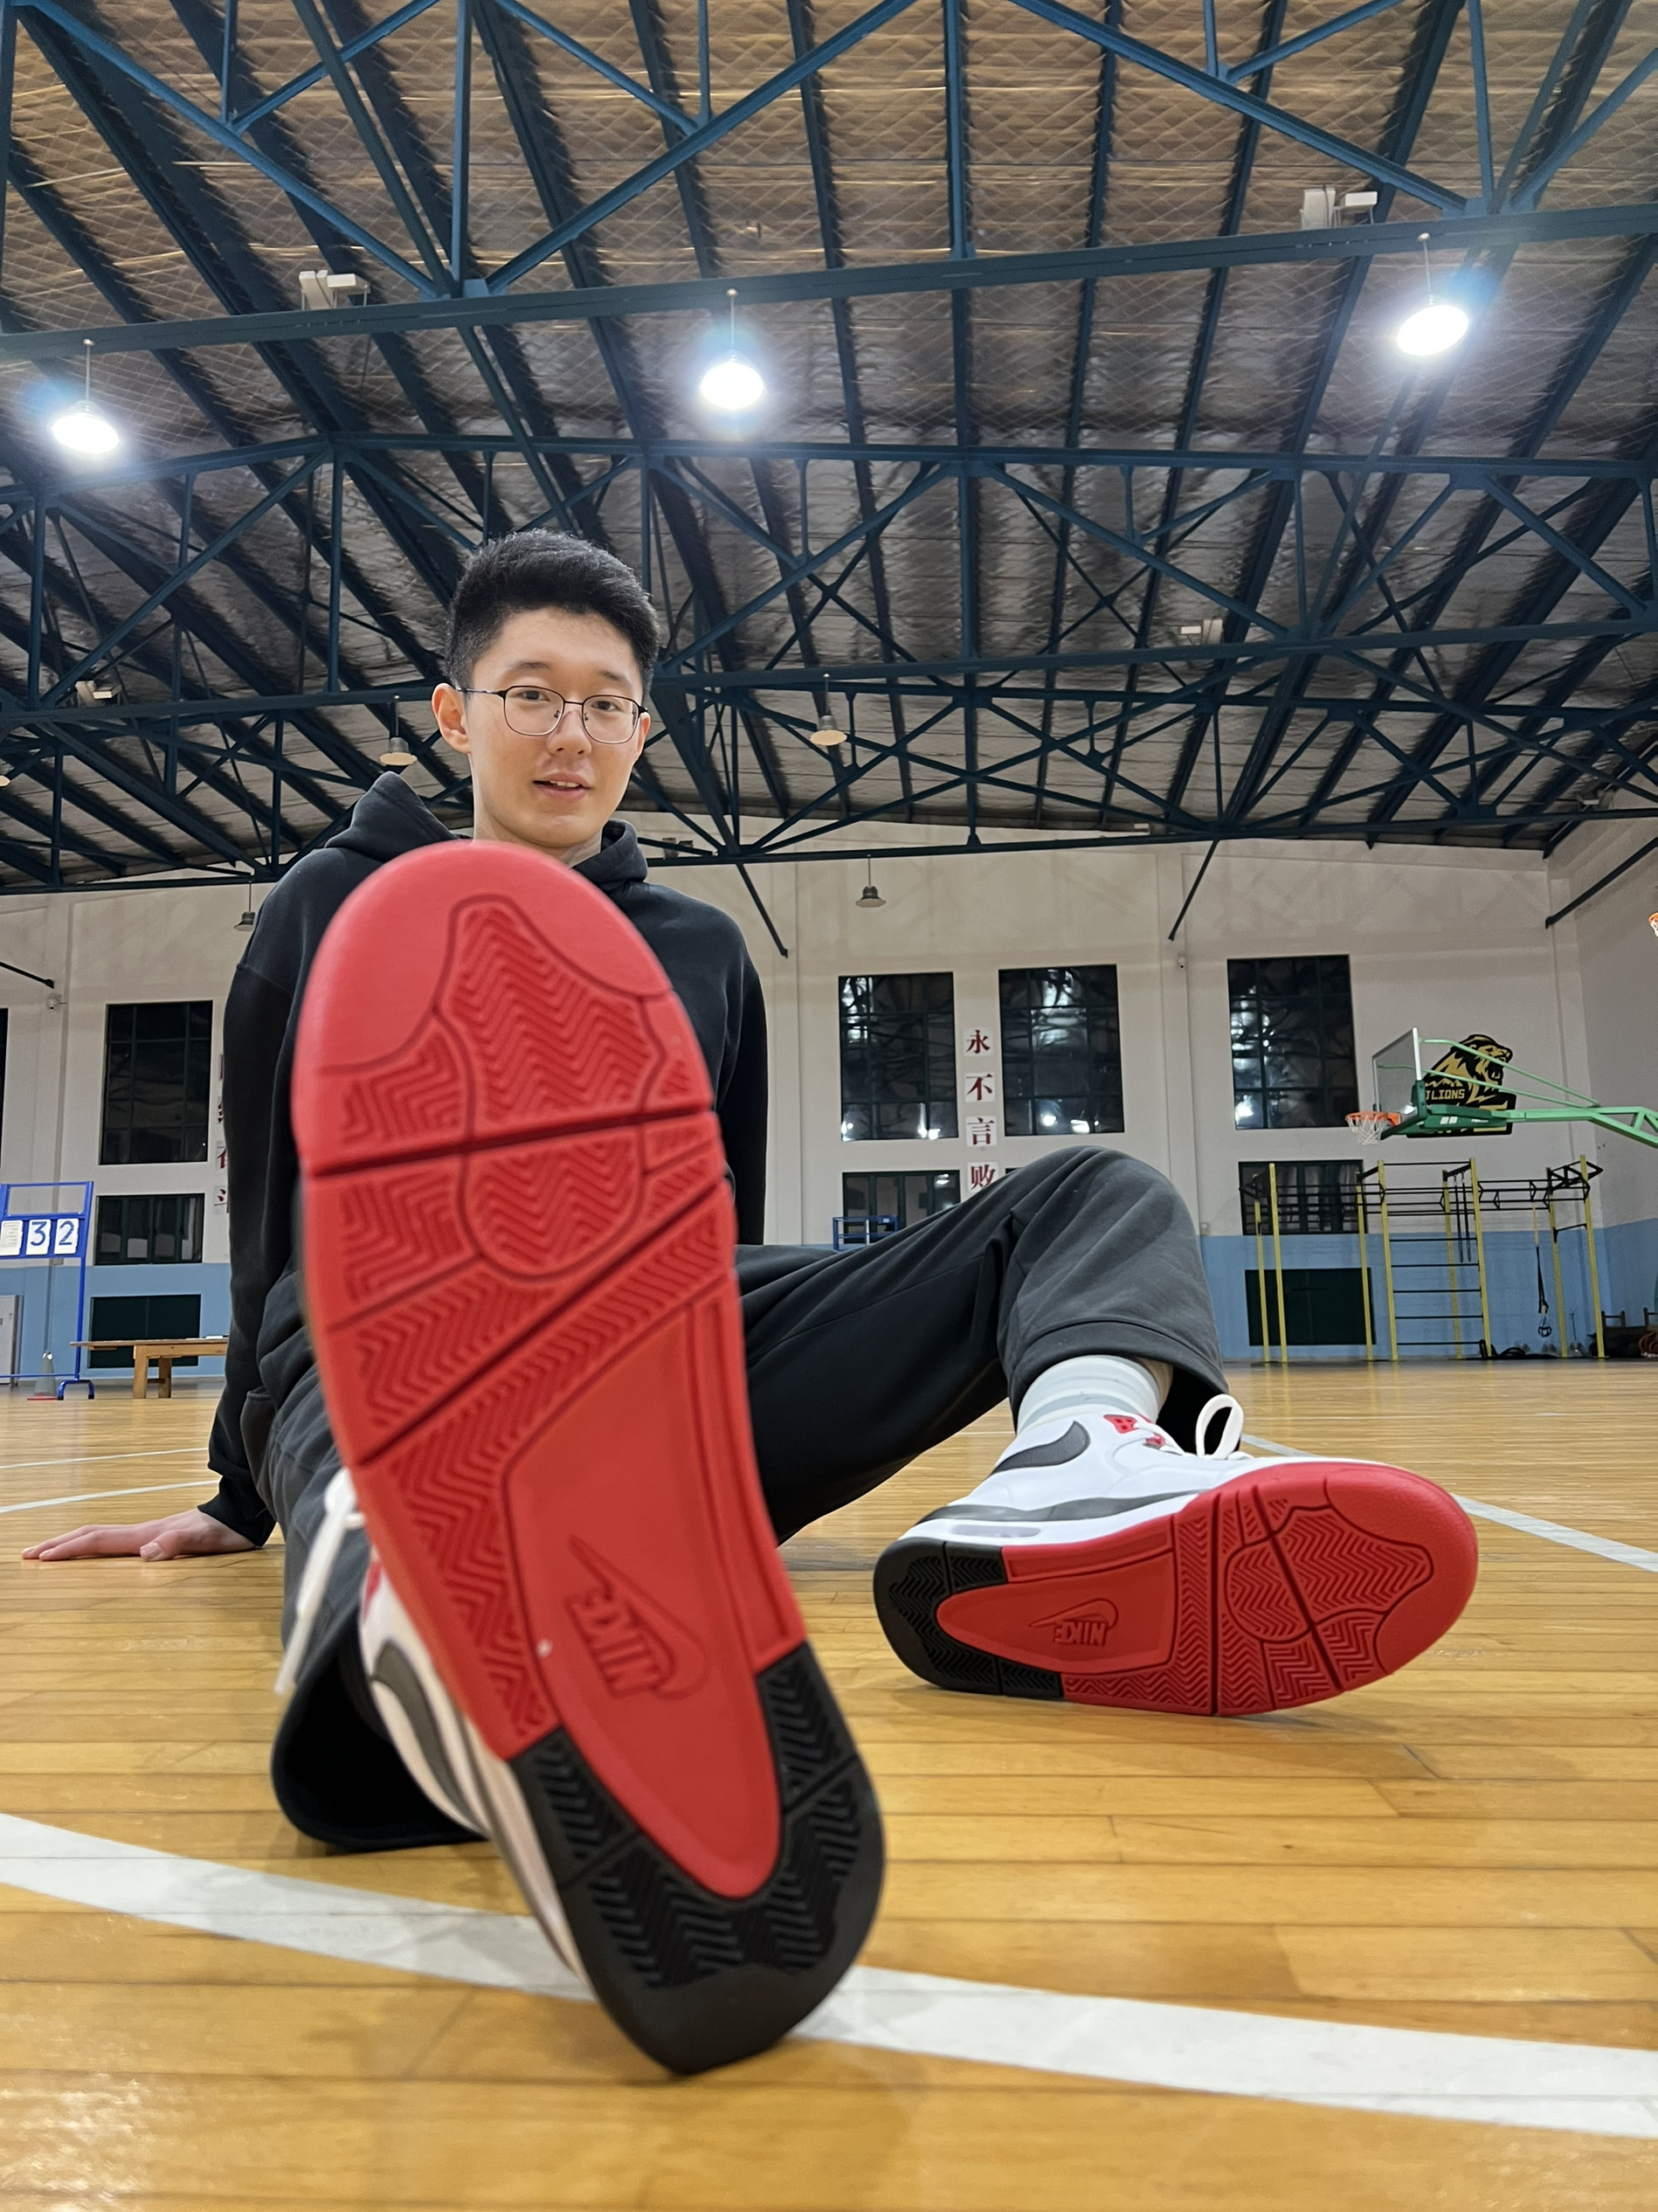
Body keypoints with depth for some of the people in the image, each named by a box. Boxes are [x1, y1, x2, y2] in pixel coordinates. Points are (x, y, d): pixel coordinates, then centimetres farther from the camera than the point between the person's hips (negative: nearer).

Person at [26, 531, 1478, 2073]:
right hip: (393, 1361, -3)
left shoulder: (701, 950, 23)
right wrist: (243, 1497, 21)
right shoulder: (332, 907, 17)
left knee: (1101, 1195, -10)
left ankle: (1077, 1478, -45)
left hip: (672, 1374, 4)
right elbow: (271, 1231, 18)